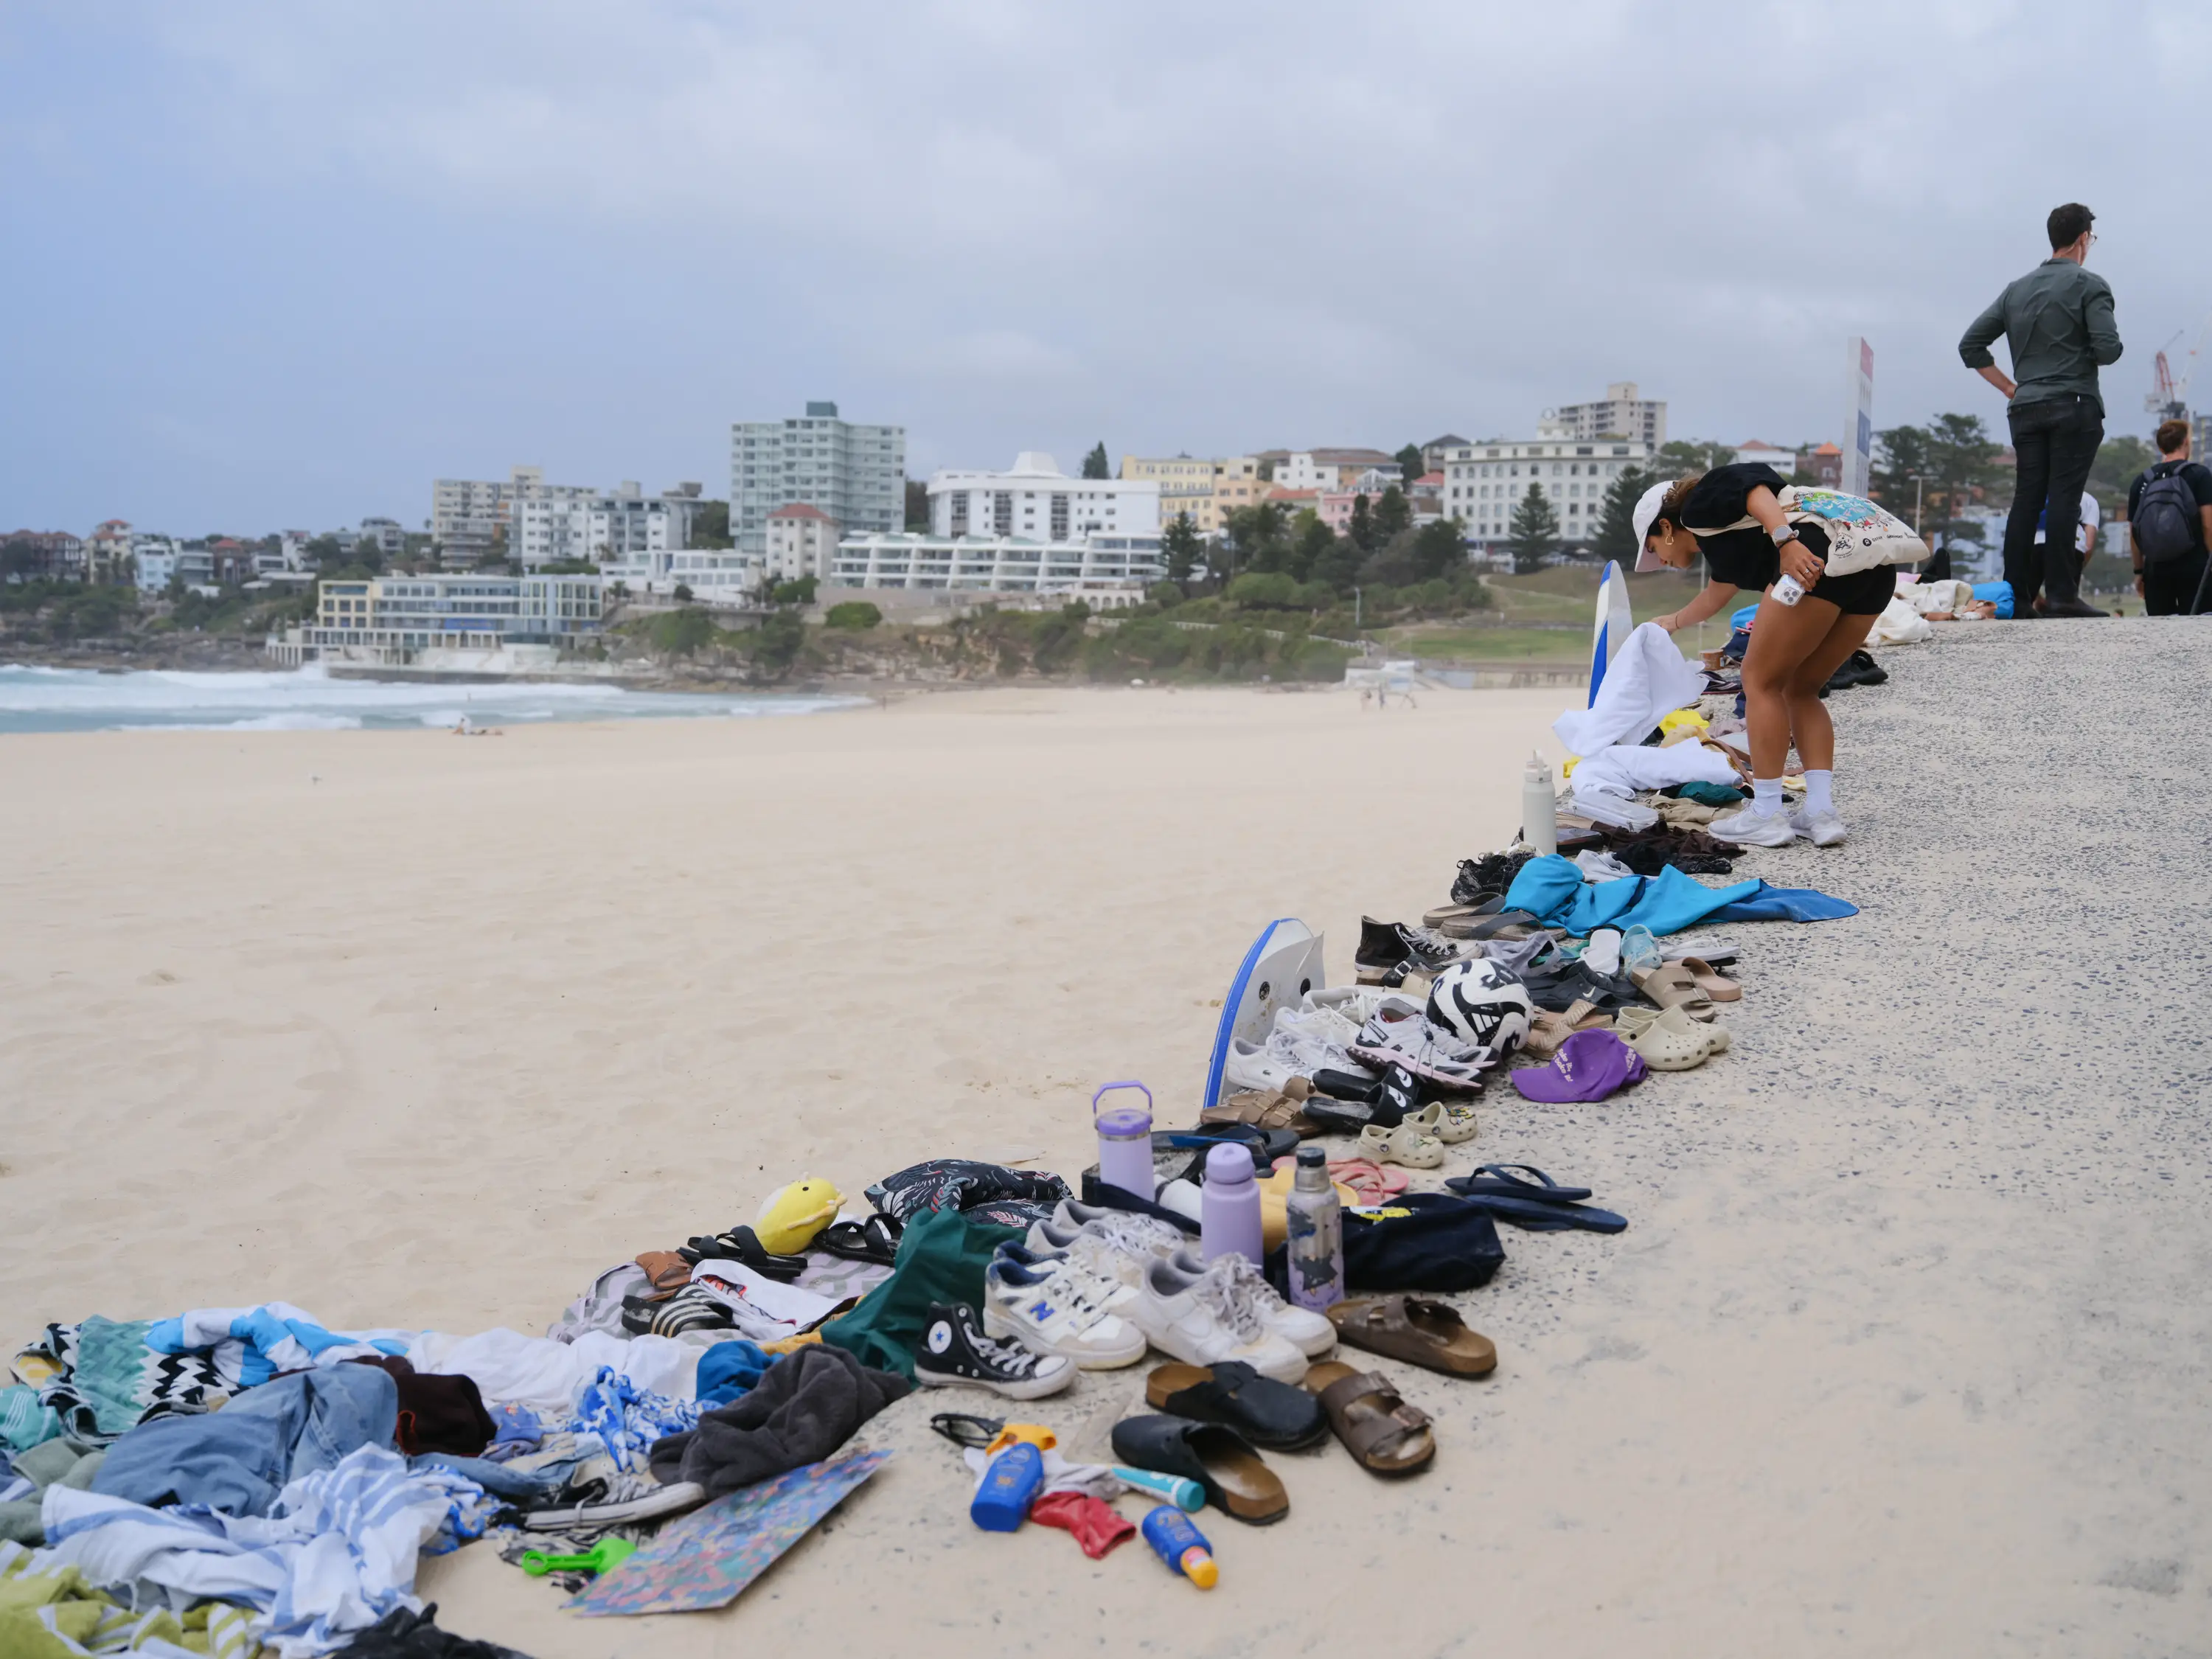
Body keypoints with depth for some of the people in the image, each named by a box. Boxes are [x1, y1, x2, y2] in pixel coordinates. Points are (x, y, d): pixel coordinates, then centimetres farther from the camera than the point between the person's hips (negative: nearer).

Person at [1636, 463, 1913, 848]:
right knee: (1800, 689, 18)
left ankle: (1766, 816, 2)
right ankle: (1821, 812, 10)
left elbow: (1754, 491, -10)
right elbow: (1717, 594, 56)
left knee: (1761, 681, 2)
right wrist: (1672, 623, 75)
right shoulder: (1722, 539, 35)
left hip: (1813, 554, -9)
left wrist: (1785, 540, -26)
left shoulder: (1701, 503, 13)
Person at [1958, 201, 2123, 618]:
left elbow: (1970, 345, 12)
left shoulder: (2016, 290, 14)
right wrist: (2085, 352, 10)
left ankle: (2016, 597, -1)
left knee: (2026, 501, 2)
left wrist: (2009, 387, 15)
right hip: (2074, 406, -5)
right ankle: (2061, 594, -15)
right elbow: (2108, 349, -12)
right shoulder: (2089, 286, -2)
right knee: (2063, 499, -10)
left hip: (2026, 409, 5)